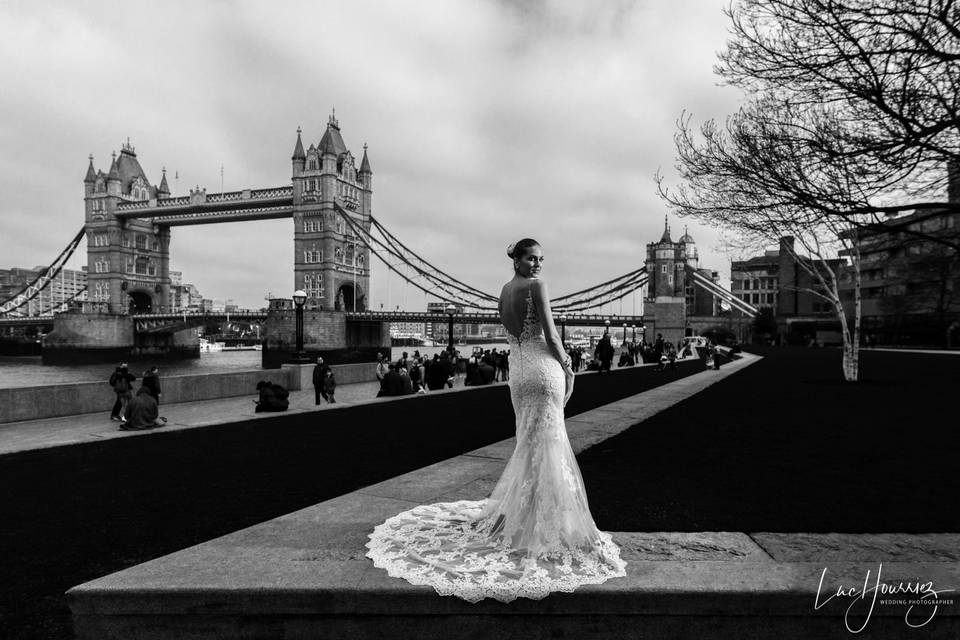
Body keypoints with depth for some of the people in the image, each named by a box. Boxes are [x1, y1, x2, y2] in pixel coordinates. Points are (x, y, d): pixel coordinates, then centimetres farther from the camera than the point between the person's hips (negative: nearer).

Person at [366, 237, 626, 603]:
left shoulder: (503, 291, 13)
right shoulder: (537, 287, -10)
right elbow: (550, 335, -14)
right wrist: (567, 367, -1)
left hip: (518, 371, 8)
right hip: (544, 369, -7)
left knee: (527, 443, 19)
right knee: (546, 445, 0)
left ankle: (511, 513, 30)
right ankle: (540, 523, 7)